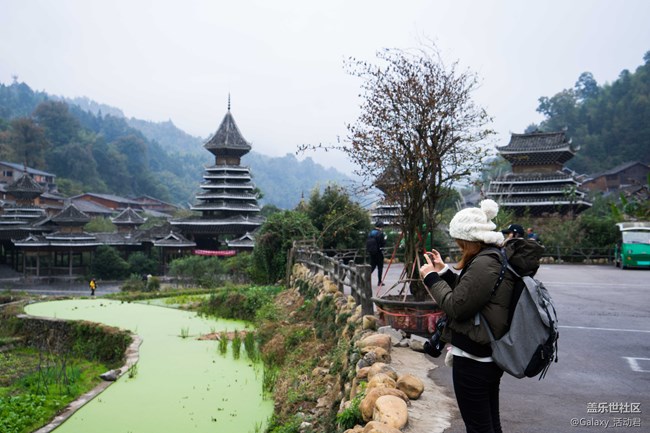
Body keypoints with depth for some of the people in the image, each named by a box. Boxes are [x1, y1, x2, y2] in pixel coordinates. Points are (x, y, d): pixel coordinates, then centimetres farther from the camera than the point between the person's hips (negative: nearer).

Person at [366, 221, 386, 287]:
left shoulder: (370, 233, 4)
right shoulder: (380, 233, -14)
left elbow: (368, 242, 7)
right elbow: (383, 244, -14)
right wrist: (384, 239, 3)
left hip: (371, 252, 6)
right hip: (378, 252, -6)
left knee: (372, 266, 17)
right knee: (380, 267, 6)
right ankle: (379, 281, 10)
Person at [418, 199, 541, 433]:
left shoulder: (484, 263, -22)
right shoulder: (498, 256, 9)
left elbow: (456, 306, -20)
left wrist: (431, 278, -9)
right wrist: (444, 271, 13)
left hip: (473, 359, -10)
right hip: (488, 355, 10)